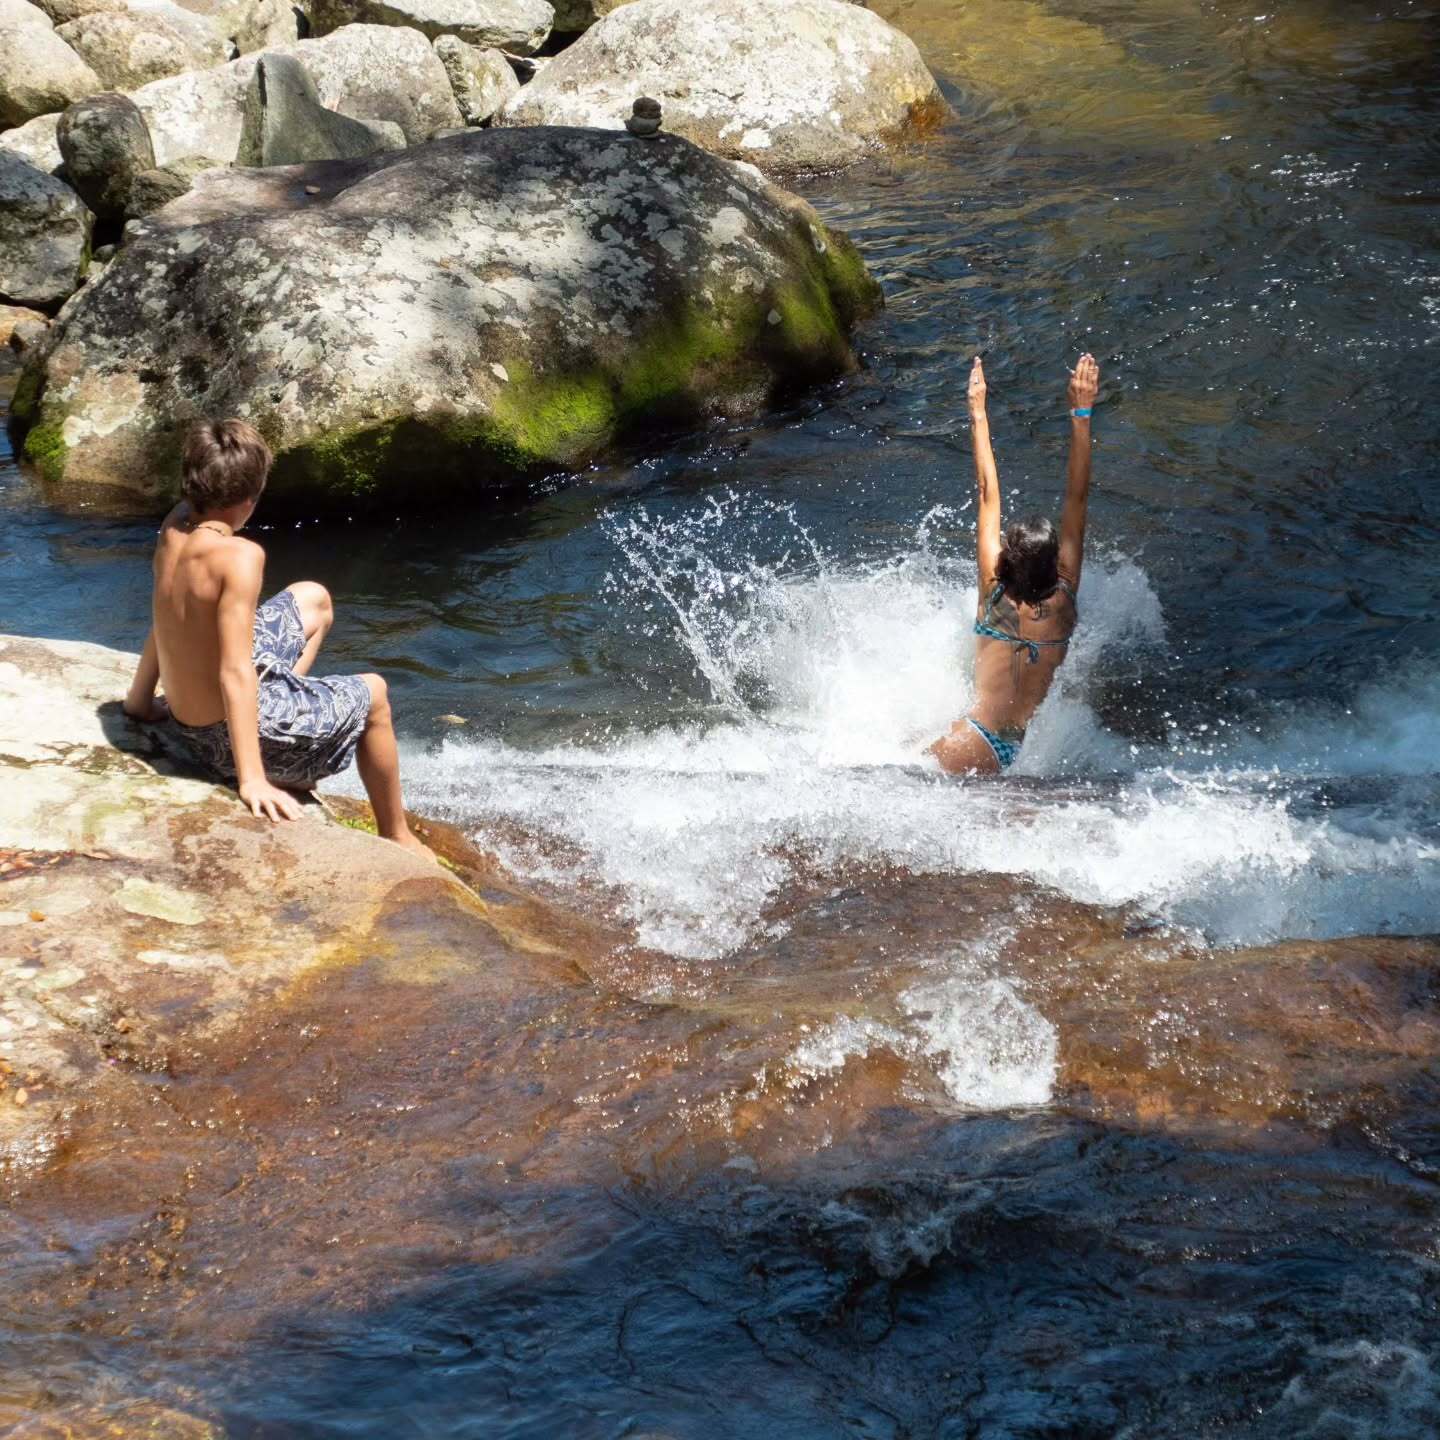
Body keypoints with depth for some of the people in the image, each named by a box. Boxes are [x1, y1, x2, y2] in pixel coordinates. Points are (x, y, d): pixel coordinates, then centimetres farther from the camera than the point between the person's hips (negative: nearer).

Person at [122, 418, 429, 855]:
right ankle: (397, 838, 35)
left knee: (313, 599, 25)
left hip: (187, 719, 8)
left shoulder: (175, 527, -7)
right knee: (372, 693, 22)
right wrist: (252, 780, -31)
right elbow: (236, 672, -31)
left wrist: (140, 700, 17)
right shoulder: (240, 556, -29)